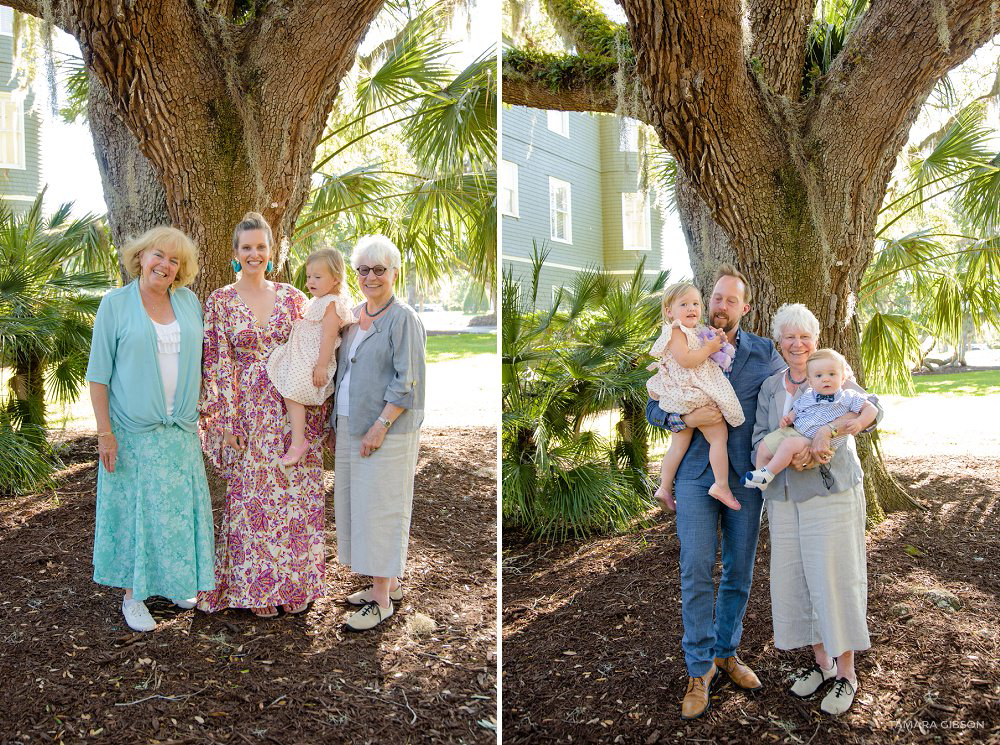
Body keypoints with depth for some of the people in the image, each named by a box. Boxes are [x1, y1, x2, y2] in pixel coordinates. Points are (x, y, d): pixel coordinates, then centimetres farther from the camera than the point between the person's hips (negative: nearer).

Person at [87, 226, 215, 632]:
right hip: (133, 428, -4)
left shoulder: (189, 301, 6)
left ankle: (175, 582, 28)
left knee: (179, 507, 10)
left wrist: (196, 412, 7)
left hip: (180, 427, 4)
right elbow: (98, 373, -6)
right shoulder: (115, 304, -5)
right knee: (136, 509, 4)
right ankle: (133, 594, 17)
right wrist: (104, 431, -11)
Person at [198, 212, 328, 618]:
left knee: (297, 497, 6)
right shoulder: (220, 301, 1)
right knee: (252, 497, 3)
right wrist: (227, 421, -8)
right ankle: (258, 588, 17)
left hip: (294, 412, 2)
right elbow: (218, 364, -3)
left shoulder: (292, 297, 7)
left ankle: (294, 582, 22)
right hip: (247, 411, -2)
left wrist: (315, 412, 3)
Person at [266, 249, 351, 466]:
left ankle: (298, 440, -13)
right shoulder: (317, 302, 16)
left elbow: (328, 337, -23)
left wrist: (321, 366, -26)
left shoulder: (331, 303, -17)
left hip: (312, 359, -11)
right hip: (302, 357, 11)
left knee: (292, 393, -15)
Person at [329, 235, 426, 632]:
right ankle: (390, 581, 26)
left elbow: (407, 382, -16)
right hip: (350, 426, 8)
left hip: (386, 430, -8)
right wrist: (337, 423, 16)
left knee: (379, 507, -5)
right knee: (354, 503, 12)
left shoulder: (403, 319, -10)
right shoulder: (354, 315, 14)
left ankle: (382, 600, 5)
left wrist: (380, 426, -19)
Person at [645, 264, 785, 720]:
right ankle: (699, 670, 8)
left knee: (739, 572, 10)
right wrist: (688, 419, -15)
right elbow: (653, 408, 4)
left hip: (746, 476, 2)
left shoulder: (764, 354, 5)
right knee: (696, 572, -4)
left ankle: (726, 652, 29)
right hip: (696, 476, -1)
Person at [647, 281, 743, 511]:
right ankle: (722, 485, -5)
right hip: (694, 397, -10)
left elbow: (702, 358, 28)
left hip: (684, 399, 10)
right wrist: (708, 348, -14)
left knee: (679, 444, 13)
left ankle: (664, 487, 18)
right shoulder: (676, 332, -12)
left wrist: (718, 341, 11)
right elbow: (685, 360, -24)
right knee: (719, 436, -7)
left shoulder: (695, 332, 19)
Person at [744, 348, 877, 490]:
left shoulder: (848, 398, -4)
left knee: (789, 444, -33)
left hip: (815, 442, -6)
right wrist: (788, 418, 1)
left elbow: (871, 409, -3)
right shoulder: (807, 397, 9)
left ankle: (768, 474, -20)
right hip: (792, 431, 6)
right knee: (763, 446, 0)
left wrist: (860, 423, -20)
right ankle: (760, 485, 11)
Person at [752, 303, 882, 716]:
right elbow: (760, 437, 4)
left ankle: (846, 672, 11)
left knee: (835, 577, -3)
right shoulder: (770, 388, 12)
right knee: (795, 577, 7)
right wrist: (792, 453, -17)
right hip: (785, 497, 5)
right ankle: (820, 660, 25)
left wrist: (827, 429, -33)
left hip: (832, 492, -4)